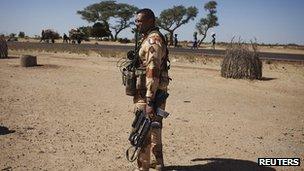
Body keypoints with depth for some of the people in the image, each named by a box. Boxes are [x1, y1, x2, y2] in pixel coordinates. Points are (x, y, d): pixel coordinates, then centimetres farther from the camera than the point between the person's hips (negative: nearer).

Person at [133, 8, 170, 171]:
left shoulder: (153, 41, -17)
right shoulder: (150, 38, 15)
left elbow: (153, 72, -25)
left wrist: (149, 101, -28)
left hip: (148, 94, -10)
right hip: (154, 93, 10)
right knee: (154, 128, 20)